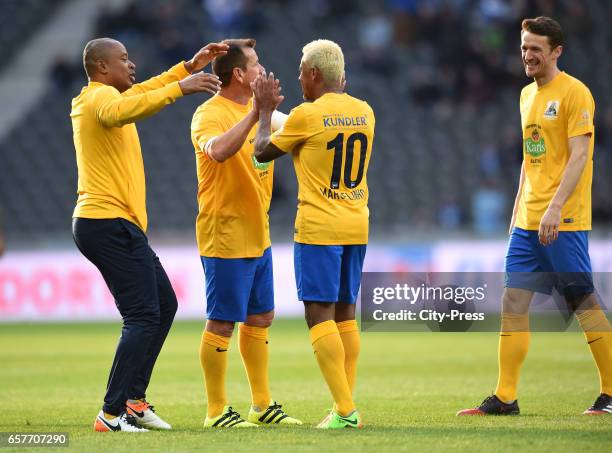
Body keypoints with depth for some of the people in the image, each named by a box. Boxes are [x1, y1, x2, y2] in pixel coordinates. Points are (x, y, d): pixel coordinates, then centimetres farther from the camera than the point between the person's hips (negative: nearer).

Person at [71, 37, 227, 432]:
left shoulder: (102, 96, 19)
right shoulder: (102, 96, -12)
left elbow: (143, 92, 38)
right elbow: (118, 112, -37)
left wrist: (189, 68, 34)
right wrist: (180, 88, -40)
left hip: (100, 224, 11)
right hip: (112, 224, -11)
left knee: (165, 305, 16)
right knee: (143, 317, -12)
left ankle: (133, 399, 16)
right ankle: (113, 413, -13)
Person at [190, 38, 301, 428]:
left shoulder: (257, 110, 11)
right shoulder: (210, 114, -16)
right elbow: (218, 150, -37)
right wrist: (255, 113, -39)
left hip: (258, 235, 9)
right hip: (225, 236, -9)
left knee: (260, 318, 14)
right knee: (222, 322, -3)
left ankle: (262, 404, 23)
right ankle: (217, 411, 4)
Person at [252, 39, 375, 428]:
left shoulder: (307, 114, -11)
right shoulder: (364, 112, 7)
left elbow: (263, 152, 1)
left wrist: (265, 110, 15)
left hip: (319, 228, -7)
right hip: (357, 226, 7)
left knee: (320, 314, -5)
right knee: (345, 313, 13)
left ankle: (345, 409, -13)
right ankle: (347, 406, 12)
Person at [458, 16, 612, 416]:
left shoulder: (574, 92, -9)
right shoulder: (528, 94, 16)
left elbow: (579, 155, -15)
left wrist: (555, 207, -23)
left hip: (564, 220, -8)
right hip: (528, 221, 8)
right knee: (514, 301, 2)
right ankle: (505, 398, 4)